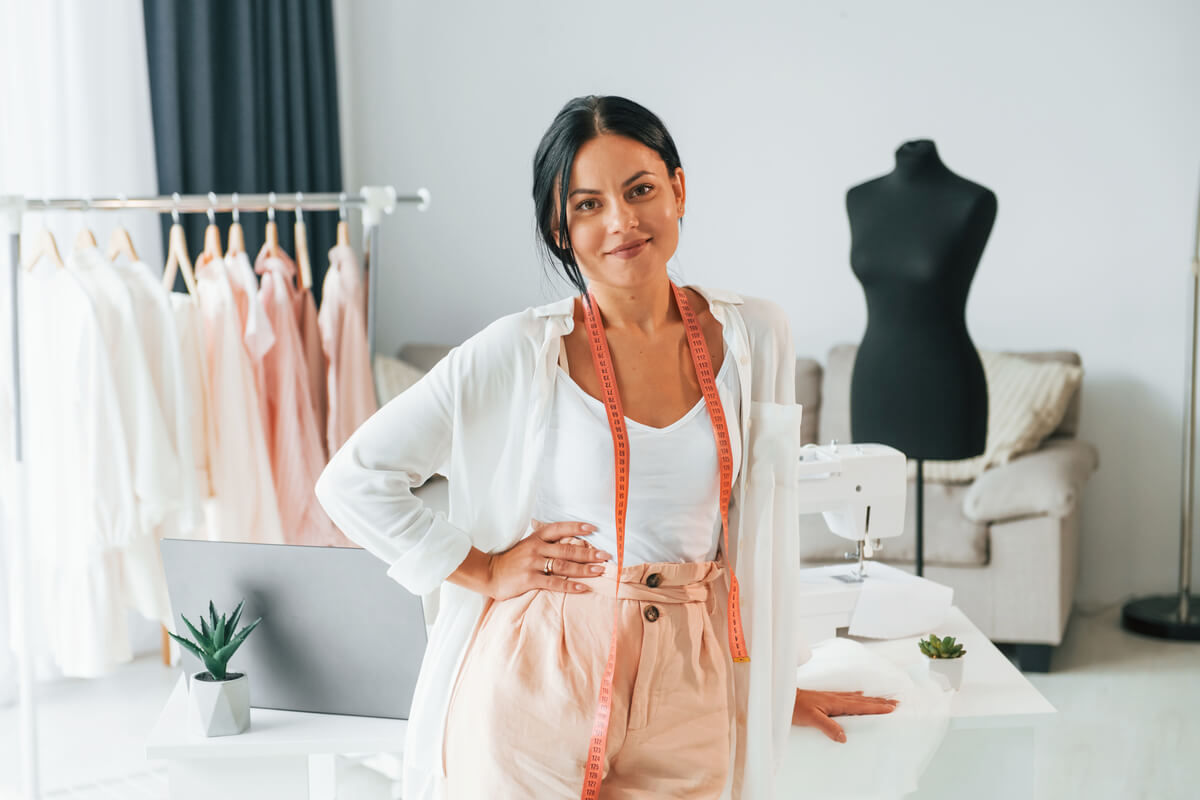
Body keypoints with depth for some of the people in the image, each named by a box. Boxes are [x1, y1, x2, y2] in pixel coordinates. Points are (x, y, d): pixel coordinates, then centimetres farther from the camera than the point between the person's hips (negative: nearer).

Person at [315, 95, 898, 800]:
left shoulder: (755, 337, 1)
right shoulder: (522, 352, -7)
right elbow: (354, 480, -2)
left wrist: (778, 681, 18)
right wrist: (483, 570, -5)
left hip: (685, 702, 3)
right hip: (538, 690, -2)